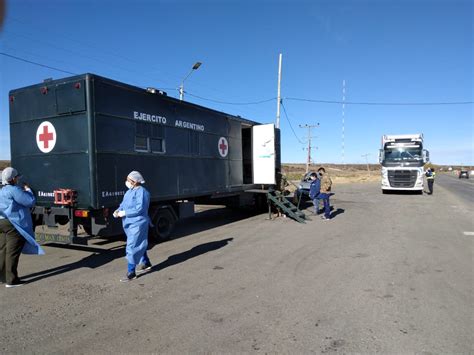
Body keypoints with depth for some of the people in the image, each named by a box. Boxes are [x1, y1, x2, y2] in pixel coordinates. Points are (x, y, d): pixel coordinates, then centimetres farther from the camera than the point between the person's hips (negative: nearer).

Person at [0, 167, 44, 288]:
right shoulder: (14, 190, -14)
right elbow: (31, 201, -13)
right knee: (13, 251, -4)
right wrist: (28, 190, 4)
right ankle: (11, 280, 2)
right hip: (13, 224, -9)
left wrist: (23, 191, 22)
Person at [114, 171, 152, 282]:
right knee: (139, 245, 21)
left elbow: (139, 209, -24)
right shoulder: (129, 191, 11)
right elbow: (123, 204, 12)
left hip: (137, 223, -9)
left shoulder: (141, 192, -17)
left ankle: (131, 273, 2)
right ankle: (146, 263, 38)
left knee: (132, 247, -7)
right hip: (130, 223, 10)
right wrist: (118, 211, -8)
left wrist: (124, 213, -21)